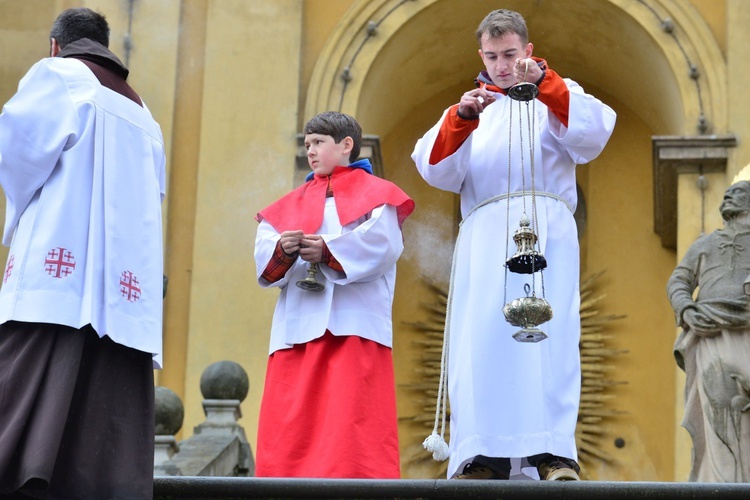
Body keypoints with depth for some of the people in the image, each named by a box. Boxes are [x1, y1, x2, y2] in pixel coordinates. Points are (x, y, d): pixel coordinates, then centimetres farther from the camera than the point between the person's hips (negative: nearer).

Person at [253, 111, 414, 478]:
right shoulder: (292, 203, 25)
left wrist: (328, 250, -18)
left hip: (352, 322, -4)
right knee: (289, 423, -3)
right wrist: (281, 250, -12)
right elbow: (264, 252, 11)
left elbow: (382, 243, -7)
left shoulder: (374, 193, 12)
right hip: (297, 324, 5)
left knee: (352, 418, -12)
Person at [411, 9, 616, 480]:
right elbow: (436, 168, 8)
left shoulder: (558, 97, 20)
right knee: (481, 339, -13)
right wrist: (461, 117, -10)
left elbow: (596, 129, -3)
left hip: (546, 232, -2)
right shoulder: (471, 107, 26)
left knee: (548, 332, -18)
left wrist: (545, 83, -16)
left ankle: (555, 454, -26)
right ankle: (483, 455, -19)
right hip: (483, 239, 2)